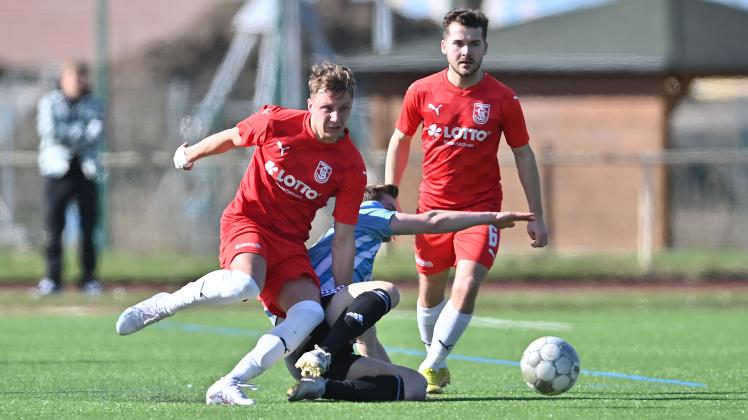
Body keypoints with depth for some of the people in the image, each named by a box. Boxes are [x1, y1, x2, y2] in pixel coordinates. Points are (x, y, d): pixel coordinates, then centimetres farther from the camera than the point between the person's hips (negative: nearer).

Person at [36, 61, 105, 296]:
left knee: (88, 227, -2)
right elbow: (49, 130, -8)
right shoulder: (49, 103, 9)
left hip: (86, 170, 2)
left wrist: (67, 136, -9)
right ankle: (52, 279, -6)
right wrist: (81, 132, -5)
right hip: (57, 171, -2)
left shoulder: (94, 106, 14)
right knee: (53, 225, -8)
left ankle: (89, 279, 4)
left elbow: (96, 135, -2)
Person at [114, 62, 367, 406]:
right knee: (246, 284, -37)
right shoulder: (276, 123, -12)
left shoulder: (352, 169, -9)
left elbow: (343, 241, -4)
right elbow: (232, 138, 10)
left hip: (290, 241, 3)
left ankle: (229, 385, -23)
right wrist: (190, 154, 27)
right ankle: (163, 305, -14)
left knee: (311, 314, -24)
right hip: (248, 219, -3)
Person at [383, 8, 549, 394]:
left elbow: (523, 155, 3)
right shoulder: (422, 92, -2)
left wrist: (536, 216, 1)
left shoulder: (502, 99, -5)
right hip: (432, 206, 2)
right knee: (430, 293, 11)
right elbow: (400, 141, 12)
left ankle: (432, 366, -8)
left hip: (481, 209, -2)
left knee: (467, 287, -18)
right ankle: (435, 361, 31)